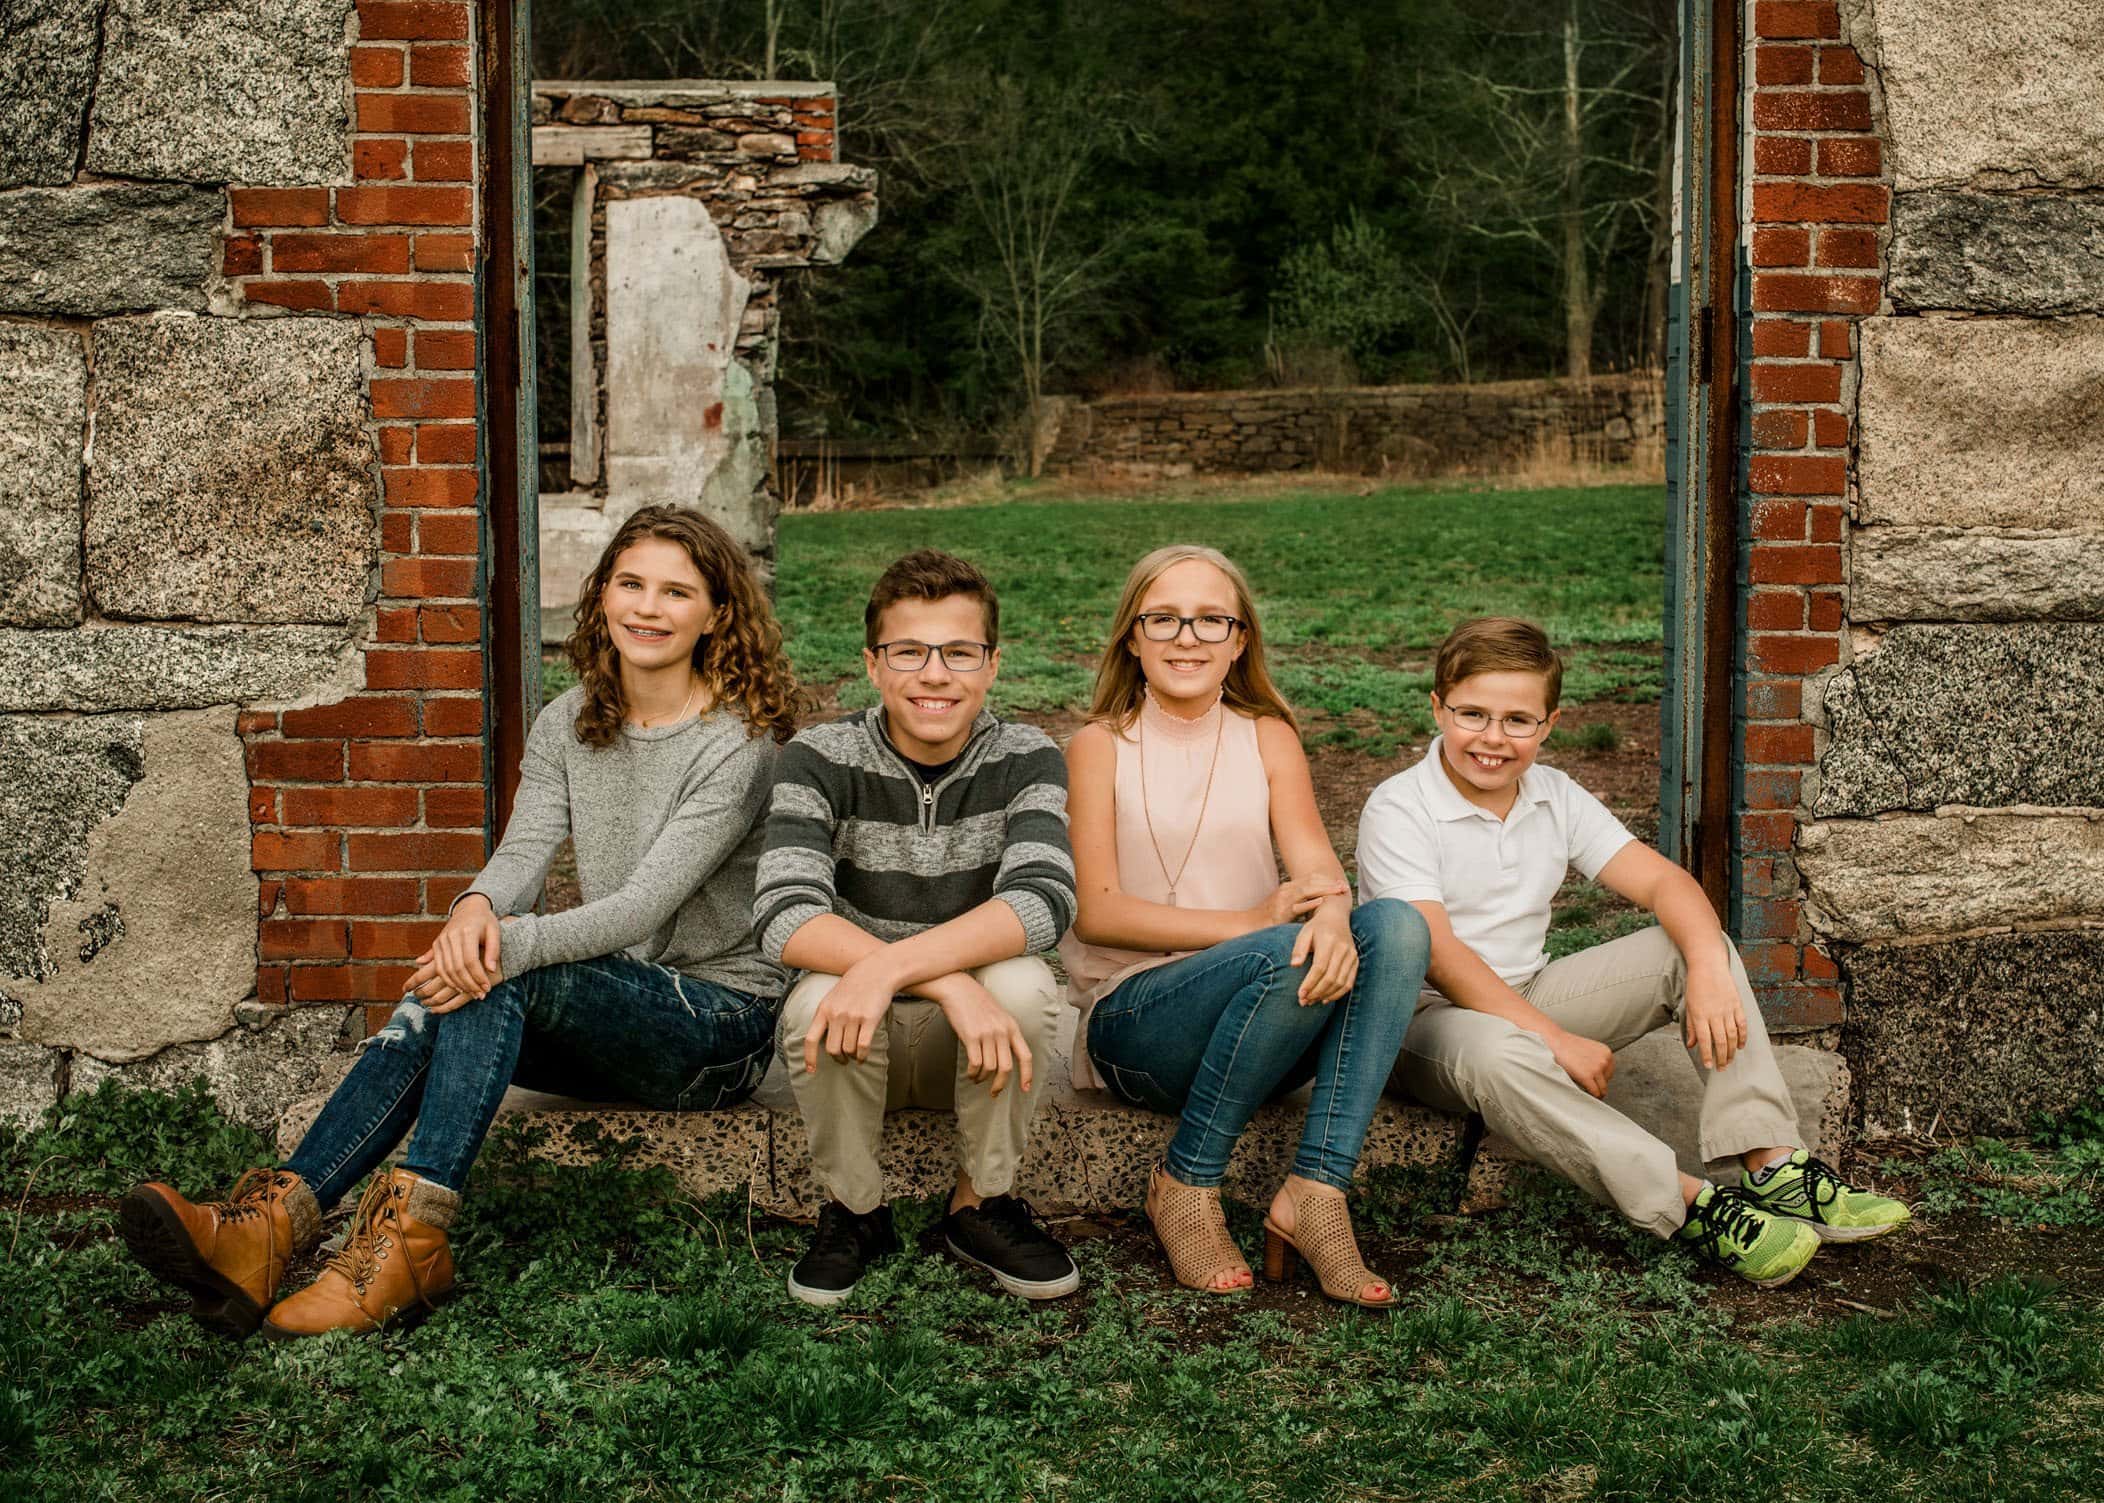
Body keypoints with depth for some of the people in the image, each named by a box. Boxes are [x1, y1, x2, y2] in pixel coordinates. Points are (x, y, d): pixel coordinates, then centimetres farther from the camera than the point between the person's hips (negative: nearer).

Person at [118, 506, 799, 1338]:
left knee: (496, 972, -30)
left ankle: (412, 1233, -39)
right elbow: (523, 849, -5)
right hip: (605, 1015, 6)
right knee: (458, 981, -24)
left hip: (720, 1015, -6)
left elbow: (648, 902, -21)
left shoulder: (738, 744, -11)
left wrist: (511, 944, -36)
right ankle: (274, 1224, -37)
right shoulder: (568, 724, 9)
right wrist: (476, 908, -30)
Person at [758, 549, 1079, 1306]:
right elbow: (783, 916, -26)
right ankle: (853, 1209, -5)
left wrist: (889, 967, -41)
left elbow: (1044, 900, -27)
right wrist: (947, 982, -39)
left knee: (1024, 983, -30)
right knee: (815, 1001, -33)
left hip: (972, 1043, 1)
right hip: (858, 1044, 0)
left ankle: (984, 1203, -6)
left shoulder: (1024, 760, -8)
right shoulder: (822, 761, -10)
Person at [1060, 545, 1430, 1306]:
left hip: (1262, 1018, 4)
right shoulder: (1100, 746, 4)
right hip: (1133, 1018, -4)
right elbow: (1095, 911, -8)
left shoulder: (1268, 737, 13)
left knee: (1396, 928, -25)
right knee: (1288, 957, -34)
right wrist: (1255, 922, -19)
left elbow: (1316, 861, -3)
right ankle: (1184, 1186, -16)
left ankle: (1314, 1193, -30)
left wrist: (1332, 916, -29)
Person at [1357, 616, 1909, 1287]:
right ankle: (1692, 1208, -41)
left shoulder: (1554, 797, 3)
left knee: (1694, 944, -8)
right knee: (1493, 1051, -42)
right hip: (1431, 1019, -7)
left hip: (1530, 998, 7)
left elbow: (1664, 881, -3)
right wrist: (1557, 1040, -31)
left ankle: (1774, 1167, -19)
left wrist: (1710, 969, -24)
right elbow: (1438, 957, -25)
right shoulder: (1397, 810, -16)